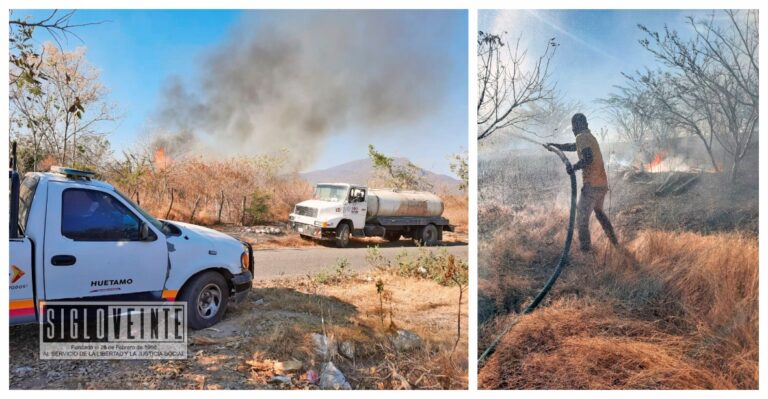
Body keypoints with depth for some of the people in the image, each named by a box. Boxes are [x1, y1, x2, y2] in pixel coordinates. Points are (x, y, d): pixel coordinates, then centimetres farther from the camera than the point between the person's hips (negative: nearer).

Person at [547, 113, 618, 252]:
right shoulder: (589, 136, 18)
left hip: (592, 185, -9)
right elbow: (571, 146, 33)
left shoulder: (582, 137, -11)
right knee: (599, 211, 28)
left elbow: (588, 158, -24)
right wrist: (553, 145, 37)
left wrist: (573, 167, -12)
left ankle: (585, 248, -1)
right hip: (603, 184, 9)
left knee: (582, 219, -2)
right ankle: (614, 241, 34)